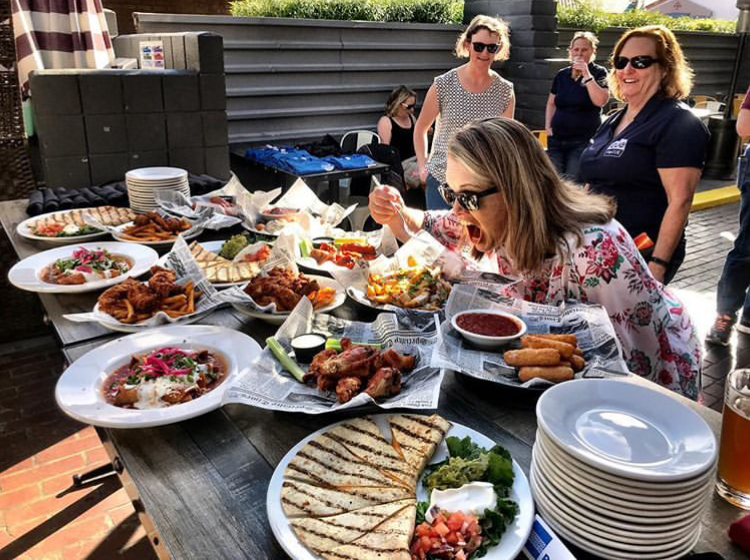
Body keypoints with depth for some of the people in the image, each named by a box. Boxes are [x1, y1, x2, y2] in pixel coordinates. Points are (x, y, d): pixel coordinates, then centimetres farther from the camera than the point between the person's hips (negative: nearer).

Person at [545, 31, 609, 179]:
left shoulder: (599, 72, 0)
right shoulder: (561, 75, 12)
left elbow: (600, 101, -15)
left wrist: (586, 74, -15)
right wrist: (548, 127, 9)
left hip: (583, 140, -4)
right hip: (556, 139, 4)